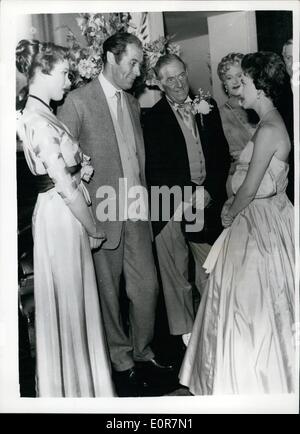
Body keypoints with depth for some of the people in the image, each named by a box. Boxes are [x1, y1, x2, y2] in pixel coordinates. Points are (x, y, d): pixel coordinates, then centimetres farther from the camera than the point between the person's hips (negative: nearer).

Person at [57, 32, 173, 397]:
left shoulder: (132, 103, 14)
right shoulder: (78, 101, -7)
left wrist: (143, 197, 8)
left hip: (137, 213, 6)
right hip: (103, 215, -6)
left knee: (147, 286, 9)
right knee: (108, 292, 8)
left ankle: (142, 351, 31)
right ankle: (122, 361, 26)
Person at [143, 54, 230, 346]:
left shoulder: (208, 107, 9)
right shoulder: (153, 118, -3)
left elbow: (222, 153, 10)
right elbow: (154, 171, -7)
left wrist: (210, 191, -2)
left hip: (208, 199, 3)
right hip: (172, 203, -3)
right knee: (176, 271, 6)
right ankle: (185, 328, 24)